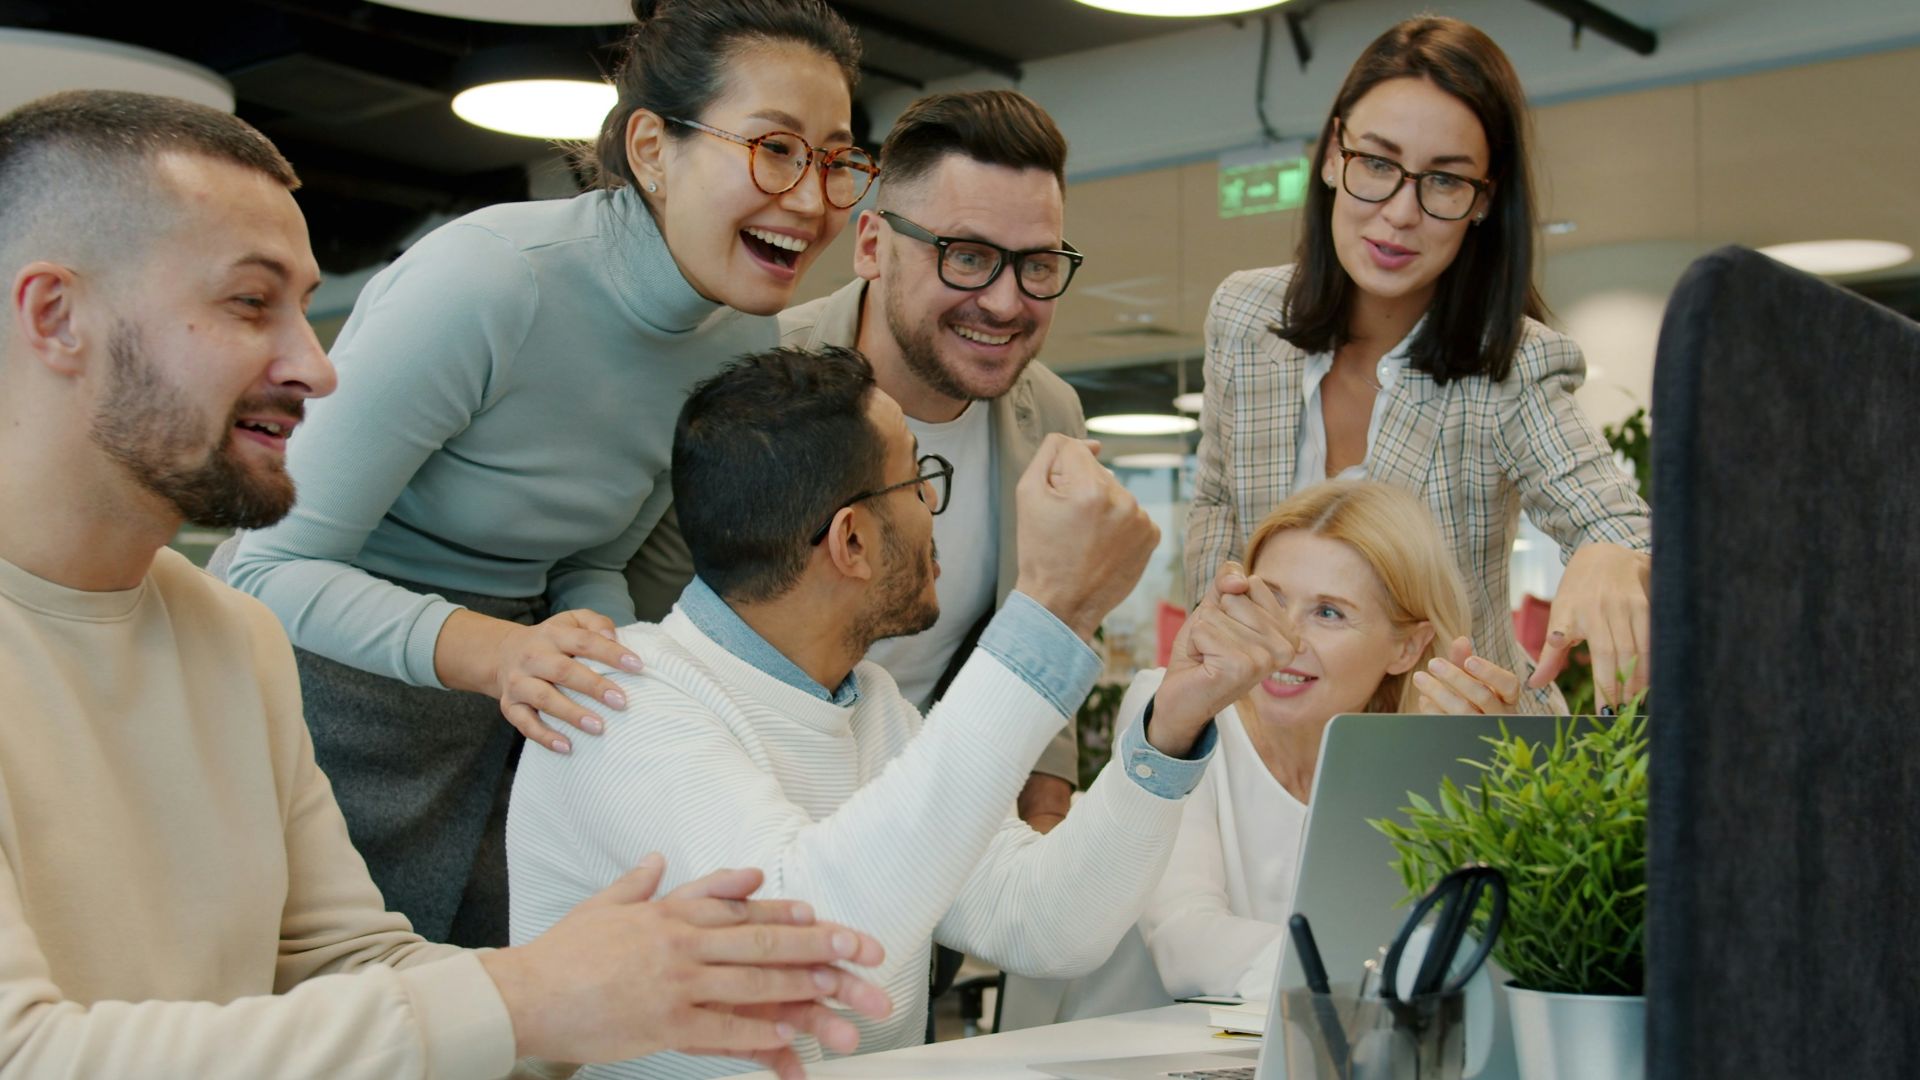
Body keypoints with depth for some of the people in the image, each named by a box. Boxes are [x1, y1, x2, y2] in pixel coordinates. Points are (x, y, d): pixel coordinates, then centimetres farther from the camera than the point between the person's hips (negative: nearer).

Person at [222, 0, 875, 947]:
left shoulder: (746, 337, -4)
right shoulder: (482, 283, -26)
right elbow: (276, 567, -23)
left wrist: (624, 690, -13)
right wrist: (495, 651, -39)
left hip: (499, 726, 6)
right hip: (327, 687, -6)